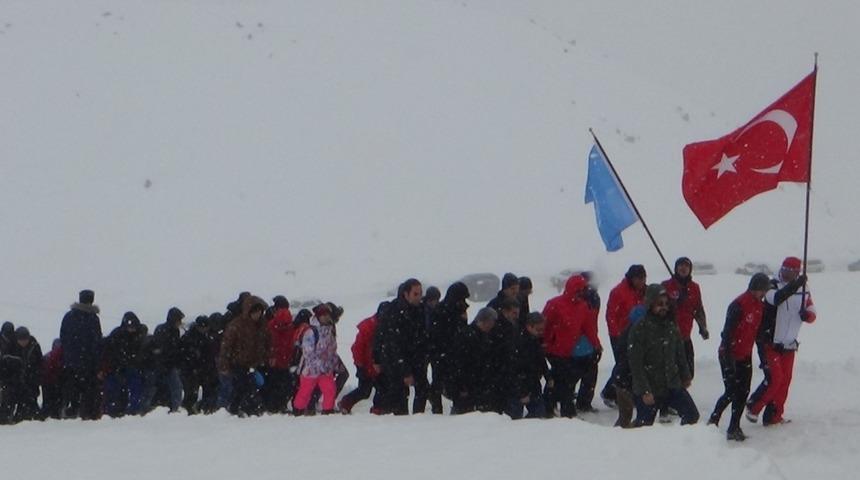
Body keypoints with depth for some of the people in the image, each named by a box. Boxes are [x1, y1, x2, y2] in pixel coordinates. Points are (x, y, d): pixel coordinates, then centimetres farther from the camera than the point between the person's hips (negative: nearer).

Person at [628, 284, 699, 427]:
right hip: (649, 390, -5)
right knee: (644, 425, 2)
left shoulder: (671, 325, 5)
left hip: (672, 386, 5)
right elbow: (635, 364, -16)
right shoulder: (640, 329, -14)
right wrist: (644, 391, -18)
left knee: (692, 415, -1)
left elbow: (680, 353, 17)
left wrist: (685, 376, 18)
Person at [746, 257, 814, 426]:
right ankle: (753, 407, 5)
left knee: (785, 380, 6)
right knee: (774, 377, -12)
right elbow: (776, 298, -33)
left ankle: (773, 416, 15)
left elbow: (812, 314, 7)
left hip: (789, 345, 5)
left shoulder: (804, 292, 3)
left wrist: (806, 315, -17)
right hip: (770, 343, -5)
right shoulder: (773, 286, -11)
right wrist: (796, 285, -42)